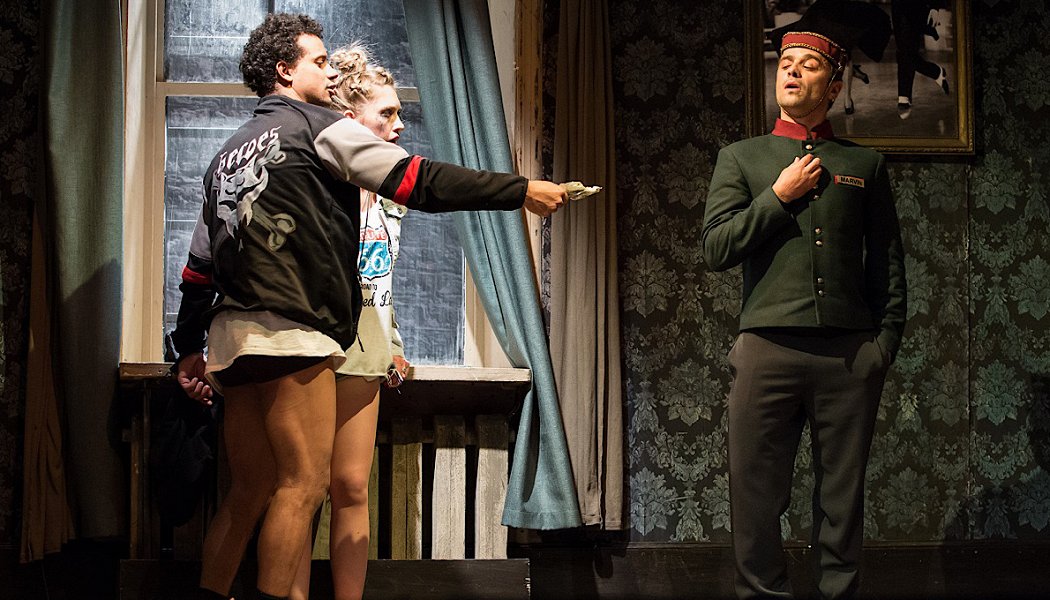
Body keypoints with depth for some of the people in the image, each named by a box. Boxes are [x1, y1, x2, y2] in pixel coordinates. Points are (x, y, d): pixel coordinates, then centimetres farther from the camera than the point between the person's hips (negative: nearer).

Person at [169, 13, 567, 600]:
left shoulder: (231, 150, 23)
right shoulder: (319, 126, 0)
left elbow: (200, 262, 20)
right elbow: (419, 180, -9)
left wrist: (190, 347, 24)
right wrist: (521, 190, -8)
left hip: (233, 335, 9)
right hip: (289, 334, -8)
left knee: (252, 490, 13)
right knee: (304, 483, -6)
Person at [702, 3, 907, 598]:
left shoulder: (866, 163, 13)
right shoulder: (741, 157, 12)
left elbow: (890, 264, 13)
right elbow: (716, 249, 2)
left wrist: (886, 340, 4)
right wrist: (780, 196, -4)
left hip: (851, 352, 1)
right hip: (768, 347, 0)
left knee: (843, 494, 7)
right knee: (757, 494, 1)